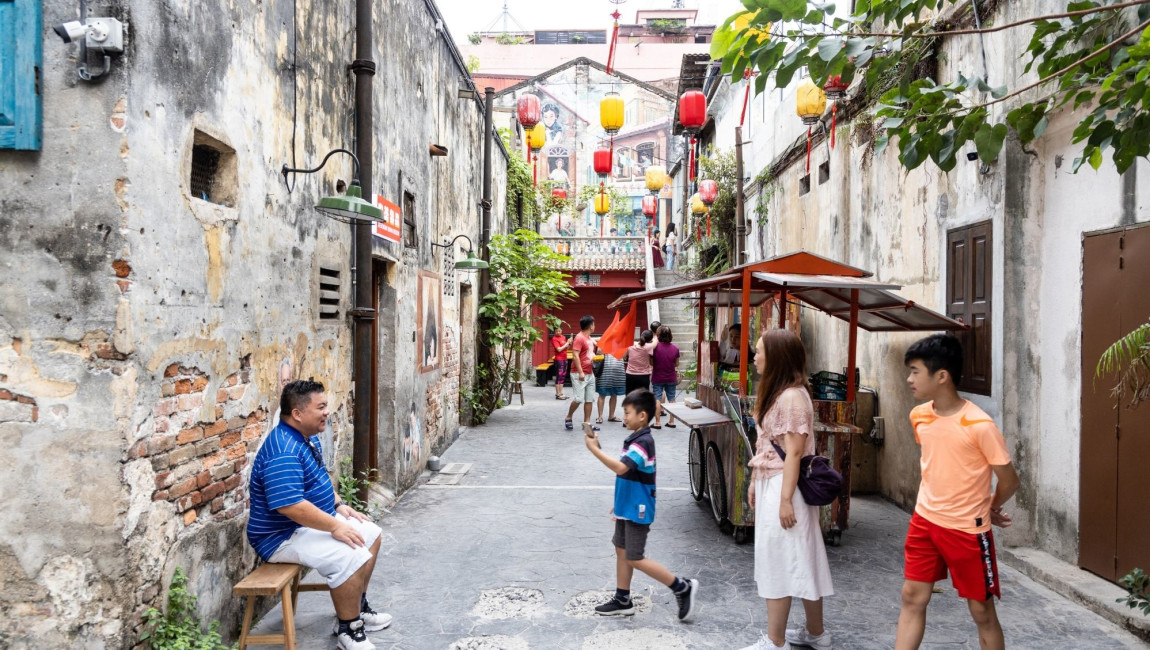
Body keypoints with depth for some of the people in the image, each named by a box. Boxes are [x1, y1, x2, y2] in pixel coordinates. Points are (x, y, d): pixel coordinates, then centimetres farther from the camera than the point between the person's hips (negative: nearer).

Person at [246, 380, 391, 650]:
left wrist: (339, 505, 8)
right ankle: (347, 628, -6)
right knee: (352, 558, -27)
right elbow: (289, 506, -36)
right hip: (283, 535, -11)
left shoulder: (308, 438, 7)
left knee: (370, 534, 14)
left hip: (313, 522, 11)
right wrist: (335, 527, -28)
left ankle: (357, 607, 26)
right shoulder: (283, 452, -28)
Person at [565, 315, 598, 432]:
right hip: (579, 374, -9)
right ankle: (568, 418, 8)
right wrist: (580, 372, -23)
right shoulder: (579, 337, -13)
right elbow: (575, 356, -19)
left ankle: (587, 422, 10)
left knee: (589, 399, 6)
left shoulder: (589, 338, 15)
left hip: (590, 373, 9)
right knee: (579, 399, -12)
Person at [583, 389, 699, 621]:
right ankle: (622, 600, 24)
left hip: (637, 510, -10)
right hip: (627, 507, 10)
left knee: (635, 558, -3)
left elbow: (620, 467, -36)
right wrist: (619, 503, 22)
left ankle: (682, 588, 6)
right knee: (621, 551, 14)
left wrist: (594, 449, -33)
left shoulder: (643, 442, -23)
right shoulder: (634, 439, 8)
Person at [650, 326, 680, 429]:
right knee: (671, 399, 12)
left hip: (657, 378, -2)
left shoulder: (655, 347, -13)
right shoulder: (675, 348, -5)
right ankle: (671, 421, 15)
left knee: (657, 399, 4)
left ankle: (657, 422, 3)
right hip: (671, 378, 2)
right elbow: (677, 364, 3)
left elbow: (651, 363, -4)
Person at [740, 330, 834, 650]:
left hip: (783, 488, -10)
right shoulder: (776, 392, 12)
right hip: (770, 485, 10)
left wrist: (786, 499, -21)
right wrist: (755, 482, 17)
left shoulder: (792, 396, -18)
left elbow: (793, 452, -20)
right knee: (798, 561, 16)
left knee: (779, 562, -2)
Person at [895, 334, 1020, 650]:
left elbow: (1009, 480, -11)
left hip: (967, 528, -5)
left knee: (981, 610, 9)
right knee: (912, 597, 8)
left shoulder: (980, 425, -22)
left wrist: (989, 509, 6)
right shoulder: (919, 416, -2)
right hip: (924, 520, 5)